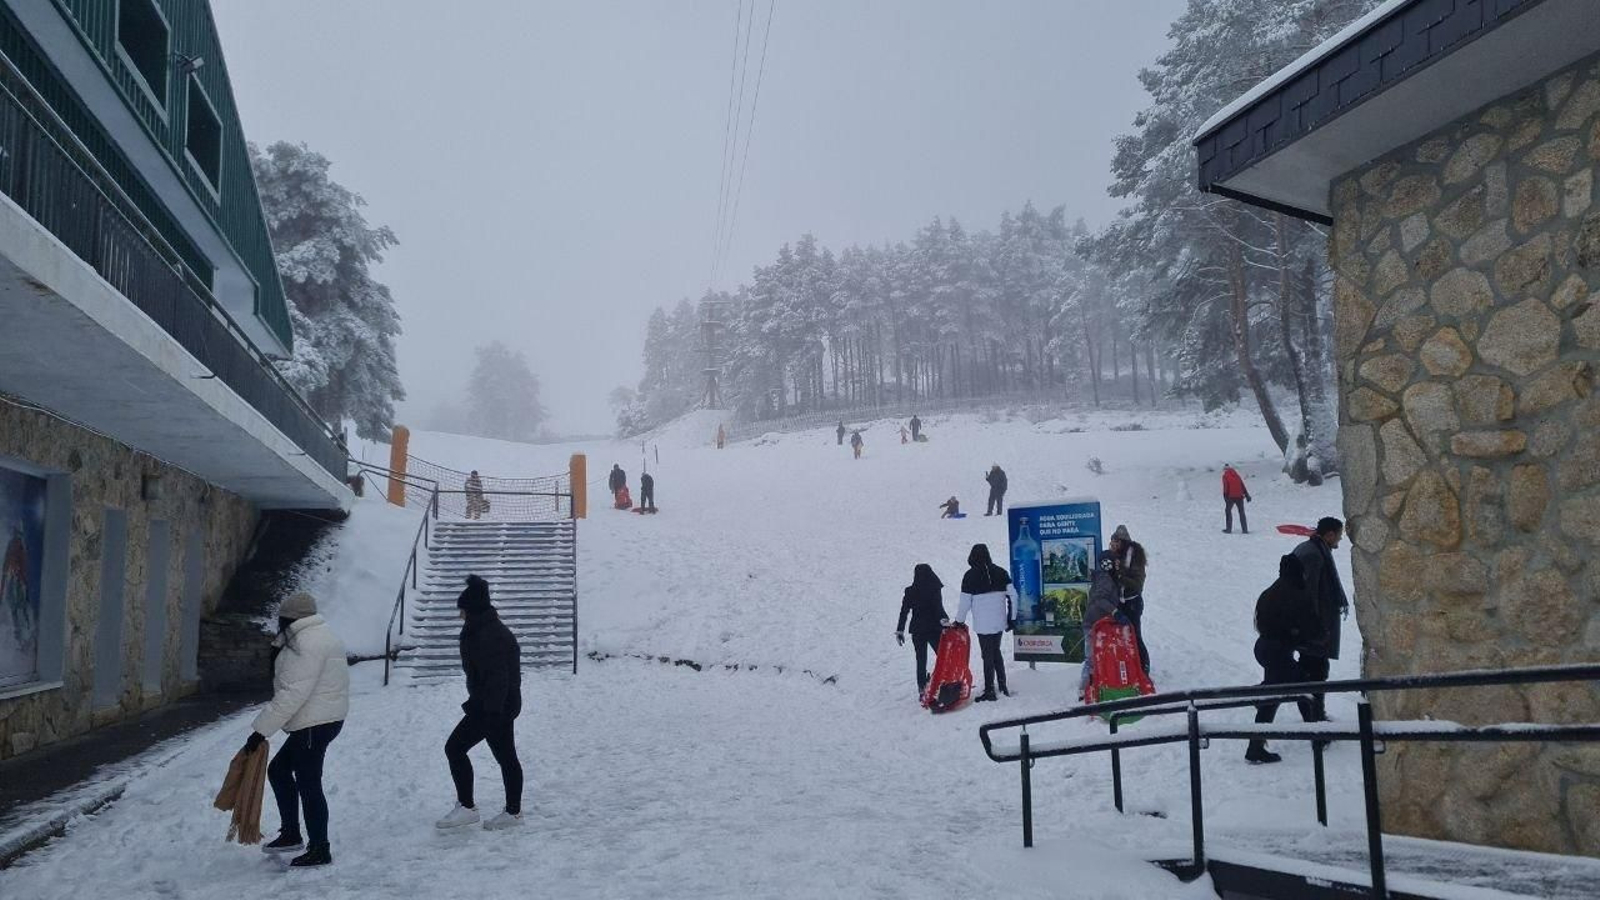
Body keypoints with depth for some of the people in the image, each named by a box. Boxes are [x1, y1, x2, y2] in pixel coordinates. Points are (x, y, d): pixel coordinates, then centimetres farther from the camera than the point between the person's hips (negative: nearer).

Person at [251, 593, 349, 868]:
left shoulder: (307, 644, -19)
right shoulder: (320, 634, 15)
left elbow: (293, 694, -25)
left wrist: (261, 729, -22)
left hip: (314, 724, -11)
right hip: (318, 720, 11)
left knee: (308, 783, -2)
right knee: (278, 769, 19)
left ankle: (319, 850, 7)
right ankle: (290, 834, 27)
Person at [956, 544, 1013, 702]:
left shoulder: (971, 575, -8)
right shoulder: (1000, 572, 4)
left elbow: (965, 602, -7)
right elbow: (1012, 595, 2)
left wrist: (959, 621, 6)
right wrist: (1011, 618, 10)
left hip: (983, 624, -4)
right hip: (1000, 622, 5)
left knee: (988, 655, 1)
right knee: (996, 652, 19)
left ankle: (989, 690, 4)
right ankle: (1003, 686, 22)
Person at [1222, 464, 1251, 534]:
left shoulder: (1225, 476, -2)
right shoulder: (1236, 475, 12)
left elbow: (1225, 488, -9)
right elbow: (1243, 486, 12)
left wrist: (1225, 497, -7)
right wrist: (1247, 495, 13)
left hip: (1231, 497, -4)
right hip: (1239, 496, 4)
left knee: (1228, 511, 8)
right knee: (1241, 512, 11)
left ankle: (1229, 529, 0)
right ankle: (1245, 529, 7)